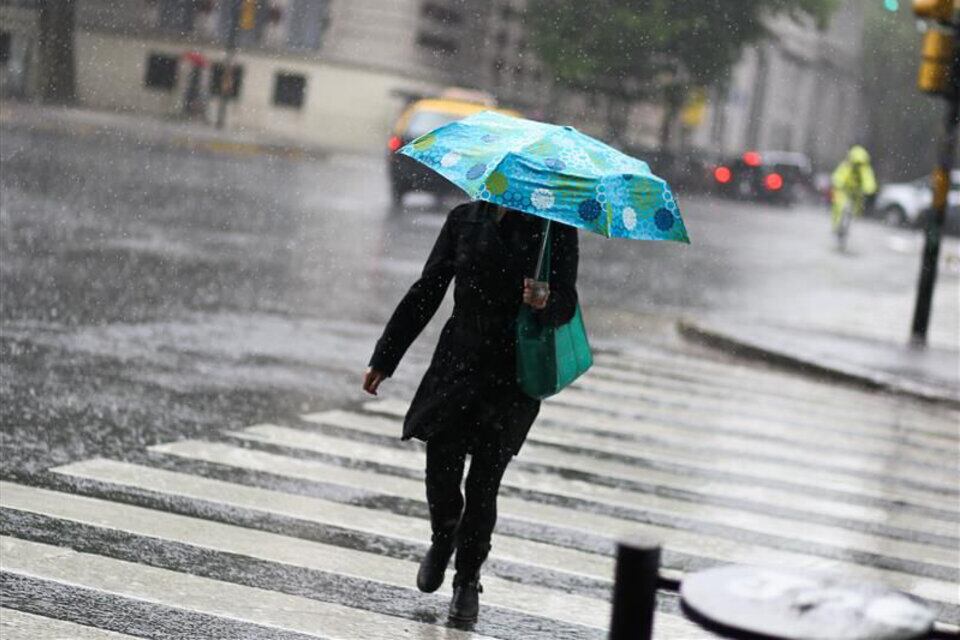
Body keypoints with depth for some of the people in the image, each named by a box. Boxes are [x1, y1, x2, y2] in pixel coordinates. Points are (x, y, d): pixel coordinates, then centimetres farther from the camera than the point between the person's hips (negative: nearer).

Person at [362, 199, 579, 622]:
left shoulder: (556, 229, 0)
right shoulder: (464, 220, 7)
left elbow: (567, 304, -1)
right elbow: (426, 293, 10)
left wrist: (546, 302, -27)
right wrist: (384, 358, 9)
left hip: (512, 378, -2)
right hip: (457, 363, 2)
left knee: (483, 484, 0)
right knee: (441, 473, 0)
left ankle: (468, 579, 19)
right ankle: (443, 539, 33)